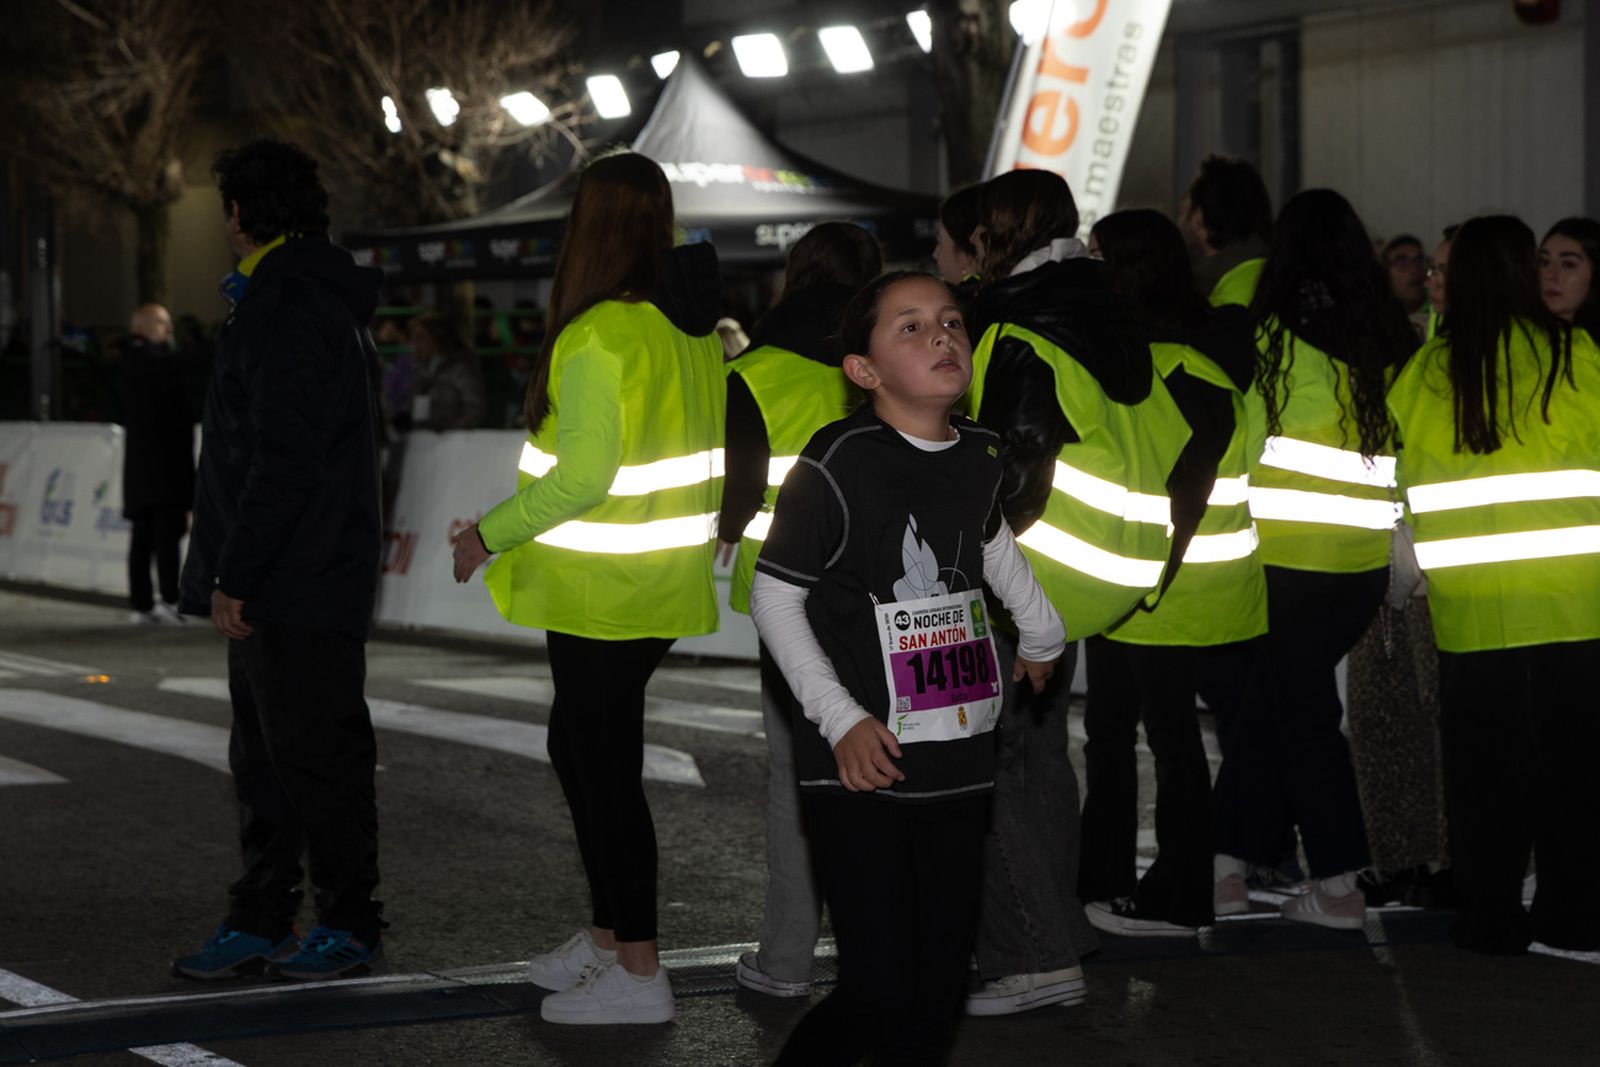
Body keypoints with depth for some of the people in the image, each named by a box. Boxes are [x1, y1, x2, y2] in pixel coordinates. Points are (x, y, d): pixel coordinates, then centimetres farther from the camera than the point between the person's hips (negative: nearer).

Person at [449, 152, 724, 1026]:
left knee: (605, 767, -2)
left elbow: (581, 477, -23)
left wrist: (490, 534, -11)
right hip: (663, 583, 9)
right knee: (577, 747, 20)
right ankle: (607, 933, 29)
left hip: (603, 590, -9)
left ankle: (638, 973, 3)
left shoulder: (599, 335, -20)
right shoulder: (690, 324, 7)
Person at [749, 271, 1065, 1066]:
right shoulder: (840, 462, -13)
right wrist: (840, 717, -16)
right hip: (862, 765, -6)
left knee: (937, 995, 9)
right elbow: (774, 597, -9)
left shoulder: (978, 454, 6)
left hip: (957, 761, 6)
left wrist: (1041, 634, 38)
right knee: (879, 995, -11)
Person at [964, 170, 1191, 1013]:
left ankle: (1037, 956, -8)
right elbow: (1171, 438, 17)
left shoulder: (1021, 339, -18)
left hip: (1024, 587, -10)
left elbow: (1016, 475, -25)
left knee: (992, 763, -6)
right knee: (1040, 755, 20)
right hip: (1088, 583, 10)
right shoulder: (1112, 324, 12)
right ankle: (1055, 935, 28)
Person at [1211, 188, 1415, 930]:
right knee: (1266, 704, 14)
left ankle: (1339, 886, 6)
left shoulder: (1273, 338, -10)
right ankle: (1229, 864, 18)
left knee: (1301, 714, 5)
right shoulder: (1390, 343, 4)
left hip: (1287, 560, -5)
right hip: (1366, 563, 5)